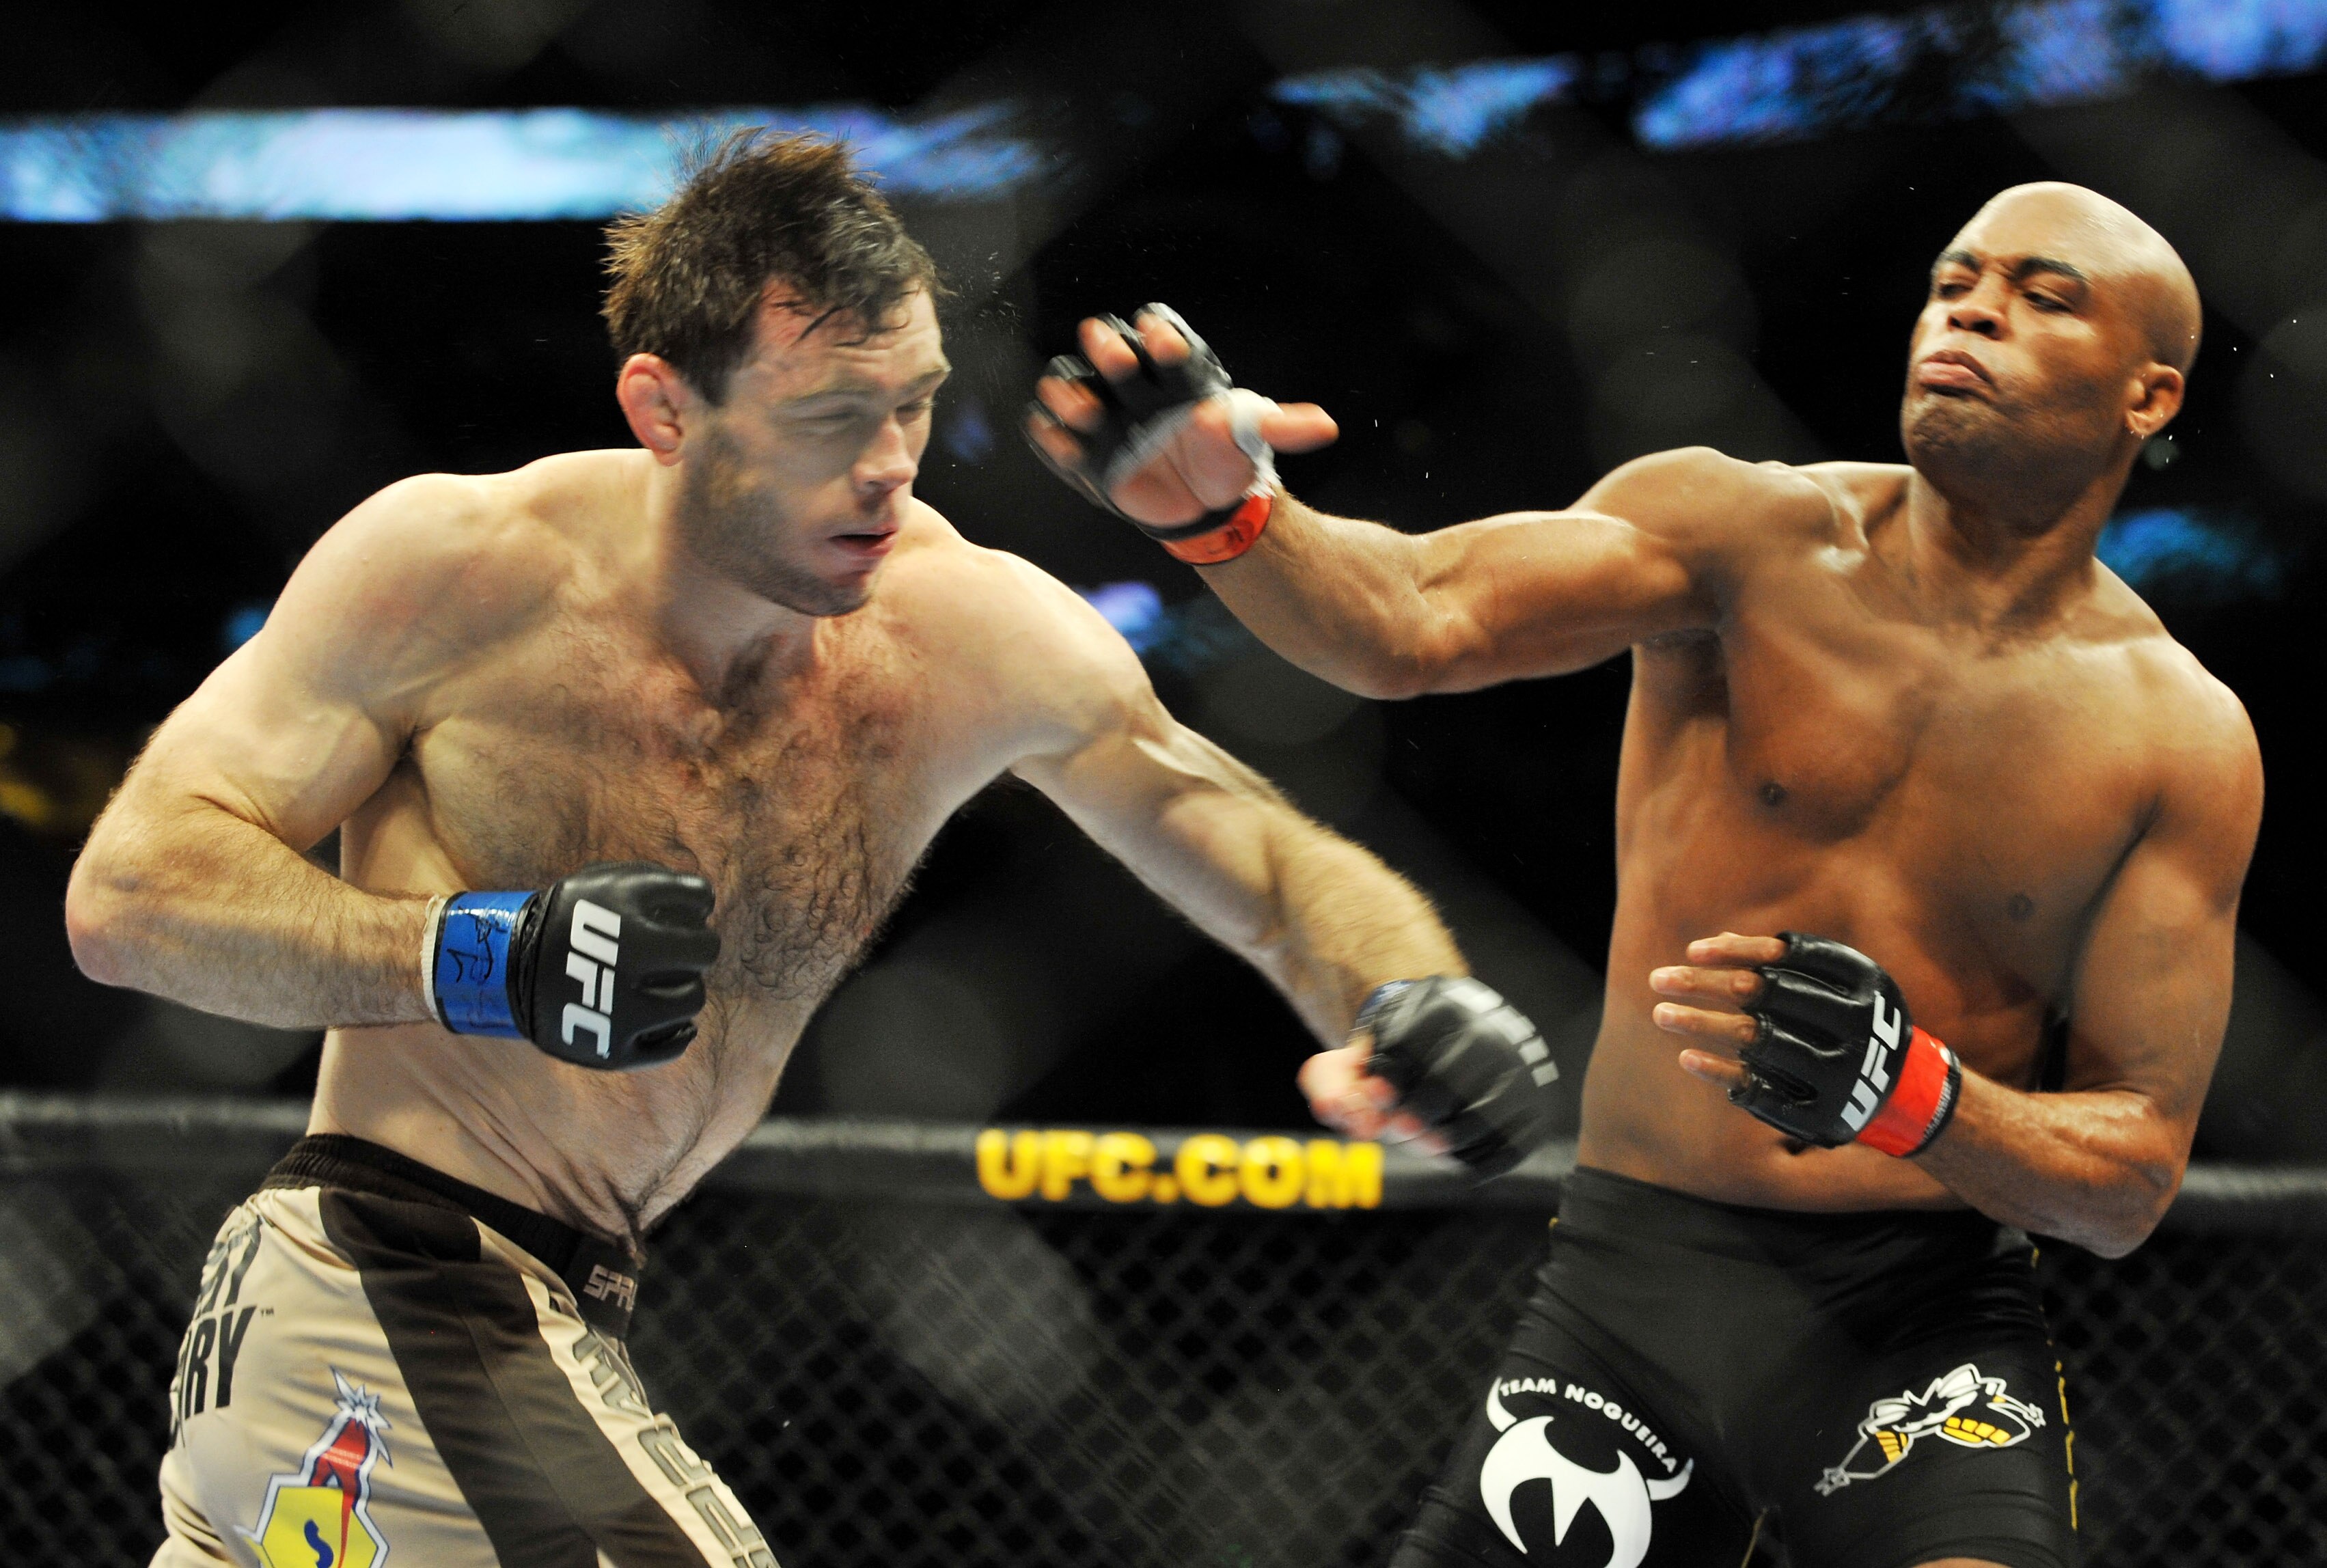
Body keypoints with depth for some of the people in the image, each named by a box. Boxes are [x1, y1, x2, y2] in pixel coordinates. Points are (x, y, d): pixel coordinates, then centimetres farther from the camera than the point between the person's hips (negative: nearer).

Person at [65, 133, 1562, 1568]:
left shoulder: (978, 638, -5)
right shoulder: (452, 569, -14)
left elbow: (1278, 870, 2)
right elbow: (130, 894, -14)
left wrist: (1426, 1003, -21)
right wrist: (487, 960, -28)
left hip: (563, 1319, 6)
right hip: (375, 1292, -6)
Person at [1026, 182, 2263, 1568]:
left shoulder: (2183, 738, 0)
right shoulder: (1753, 540, -2)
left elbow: (2134, 1181, -1)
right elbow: (1418, 622, -20)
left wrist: (1908, 1092, -21)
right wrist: (1223, 512, -41)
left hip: (1920, 1320, -1)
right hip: (1632, 1289, 1)